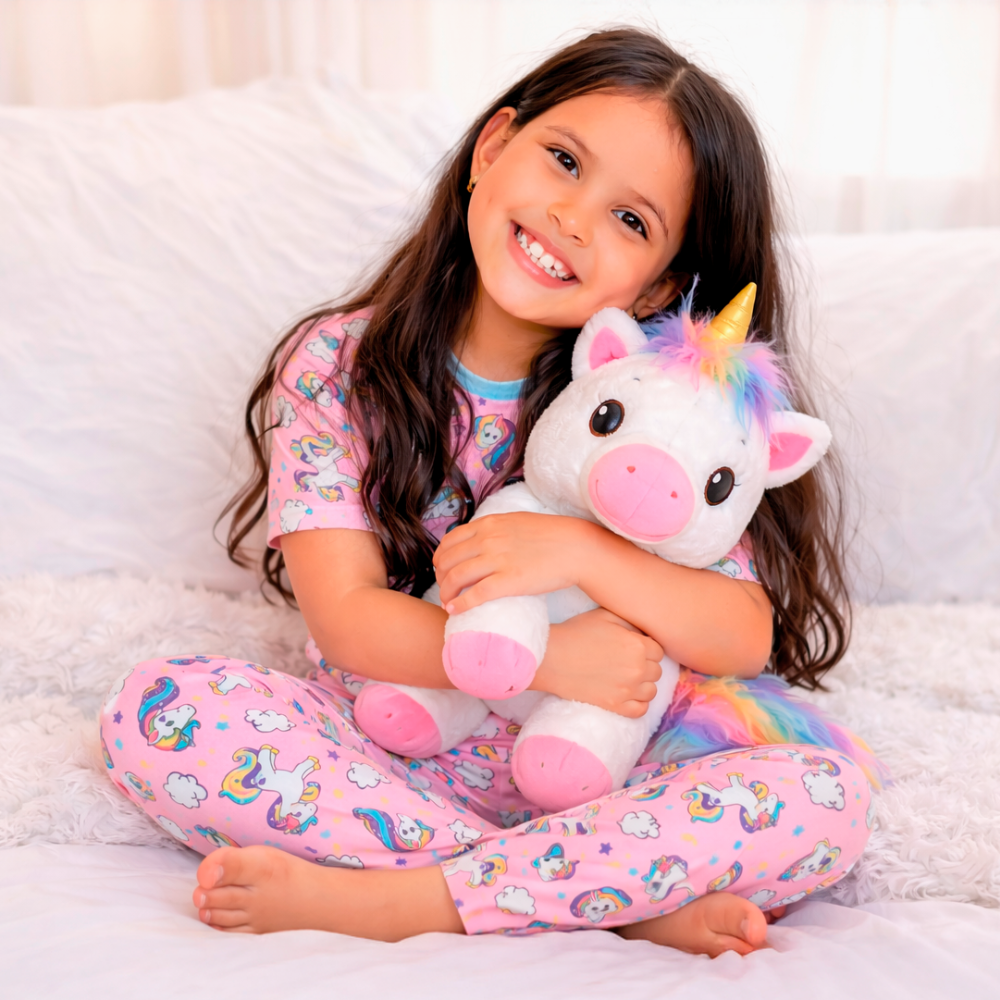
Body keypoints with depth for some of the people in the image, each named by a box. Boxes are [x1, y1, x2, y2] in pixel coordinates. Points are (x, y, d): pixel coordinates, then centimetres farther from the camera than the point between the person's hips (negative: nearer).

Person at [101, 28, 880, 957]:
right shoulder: (337, 366, -7)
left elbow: (747, 637, -10)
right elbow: (348, 618, -13)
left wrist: (581, 551, -26)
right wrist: (544, 659, -26)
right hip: (387, 736, 1)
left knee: (825, 794, -25)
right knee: (154, 709, -26)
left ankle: (386, 898, -24)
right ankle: (625, 894, -24)